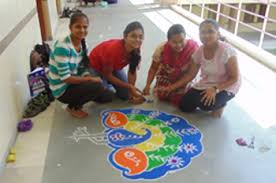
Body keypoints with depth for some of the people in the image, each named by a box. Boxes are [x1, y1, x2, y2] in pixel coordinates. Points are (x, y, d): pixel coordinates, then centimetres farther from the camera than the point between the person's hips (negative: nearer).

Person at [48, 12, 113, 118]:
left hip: (74, 83, 8)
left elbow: (83, 71, 3)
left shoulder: (82, 45, 0)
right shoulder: (62, 47, -25)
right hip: (62, 90, -8)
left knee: (107, 96, 5)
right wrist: (91, 79, -22)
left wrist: (90, 79, -16)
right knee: (96, 86, -27)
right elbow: (65, 78, -27)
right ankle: (73, 107, -1)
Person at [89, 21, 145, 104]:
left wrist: (132, 89, -23)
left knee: (126, 94, -3)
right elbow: (108, 75, -28)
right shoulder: (113, 49, -40)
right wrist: (129, 86, -29)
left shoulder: (136, 50, -23)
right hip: (96, 66, -5)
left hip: (115, 67, 5)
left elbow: (132, 71, -10)